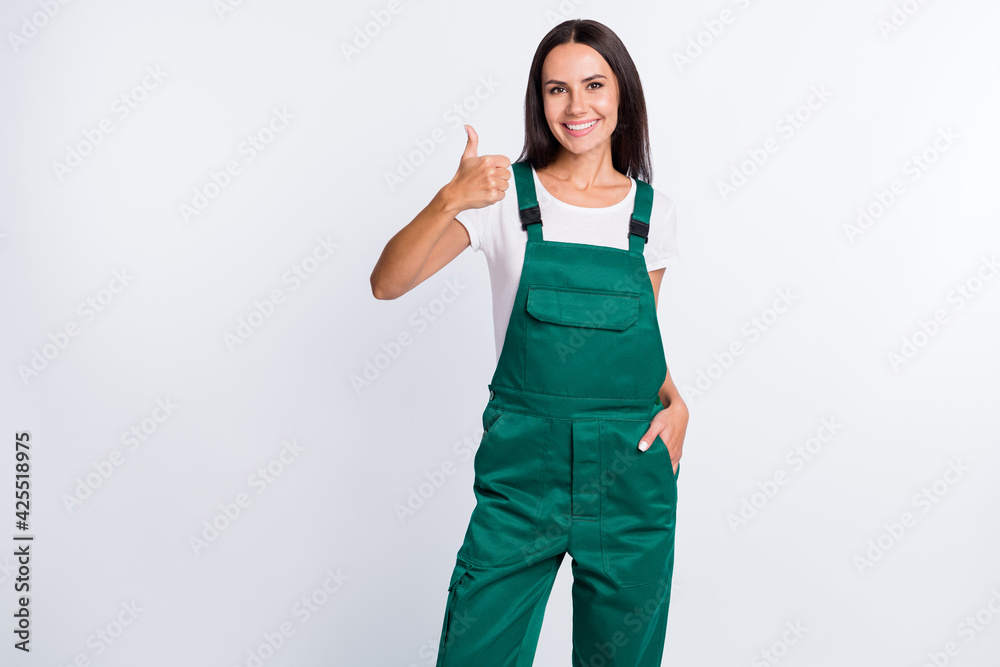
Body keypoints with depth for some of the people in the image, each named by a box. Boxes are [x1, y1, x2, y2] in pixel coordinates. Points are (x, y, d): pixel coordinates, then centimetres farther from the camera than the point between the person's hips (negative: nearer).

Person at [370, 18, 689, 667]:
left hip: (631, 468, 2)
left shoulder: (653, 210, 6)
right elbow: (387, 283, -11)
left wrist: (675, 401, -2)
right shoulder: (503, 192, -2)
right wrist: (449, 200, -26)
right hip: (524, 465, -2)